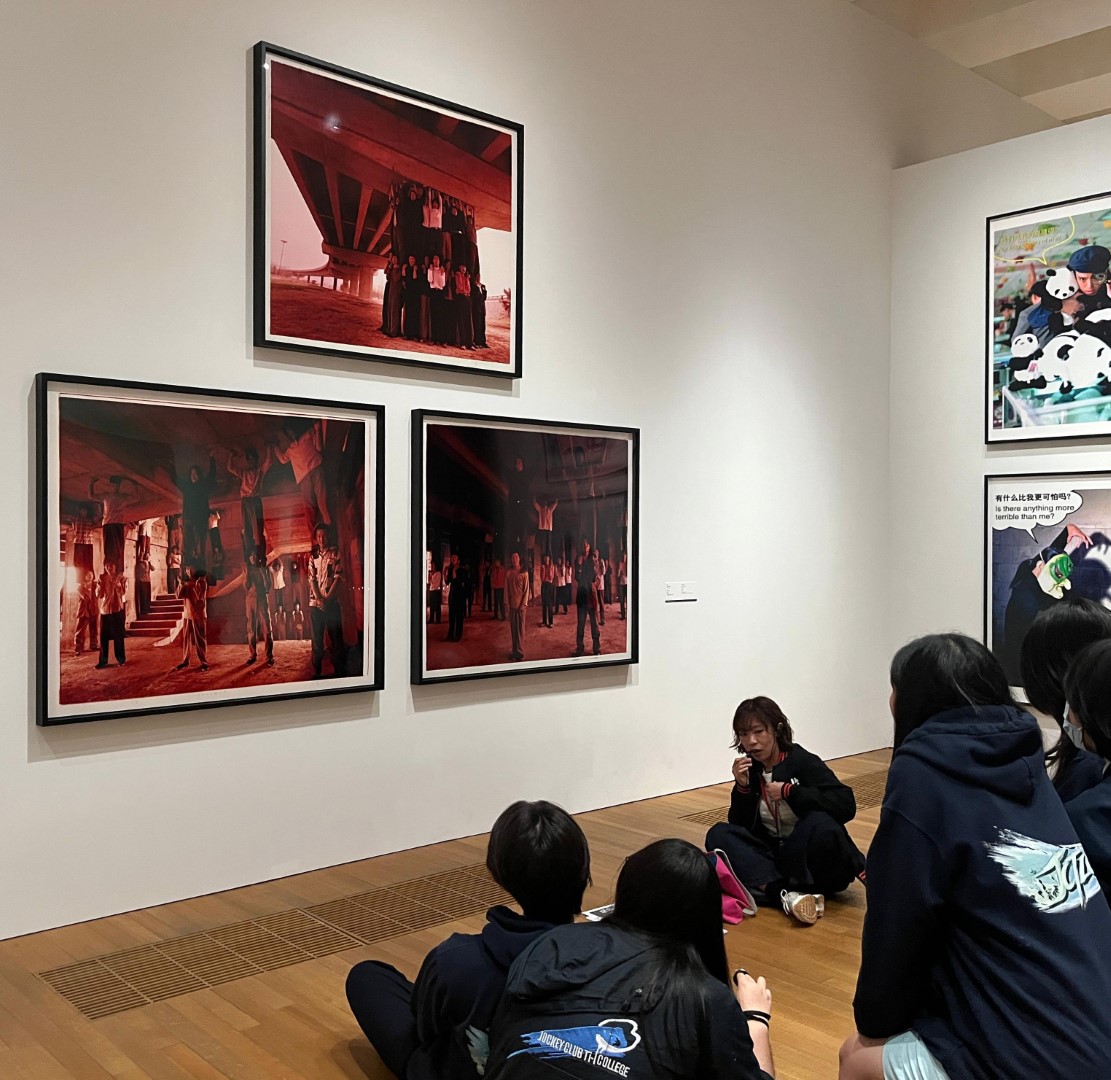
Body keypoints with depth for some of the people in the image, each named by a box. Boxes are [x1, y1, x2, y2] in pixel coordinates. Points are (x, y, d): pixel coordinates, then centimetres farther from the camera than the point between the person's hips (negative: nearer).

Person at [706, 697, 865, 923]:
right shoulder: (750, 770, 4)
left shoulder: (804, 762, -11)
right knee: (718, 834, -17)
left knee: (821, 824, -36)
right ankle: (785, 893, -35)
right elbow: (742, 827, 2)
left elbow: (846, 805, -25)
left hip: (812, 859, -5)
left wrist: (790, 792, -24)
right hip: (776, 854, 6)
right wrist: (742, 788, -13)